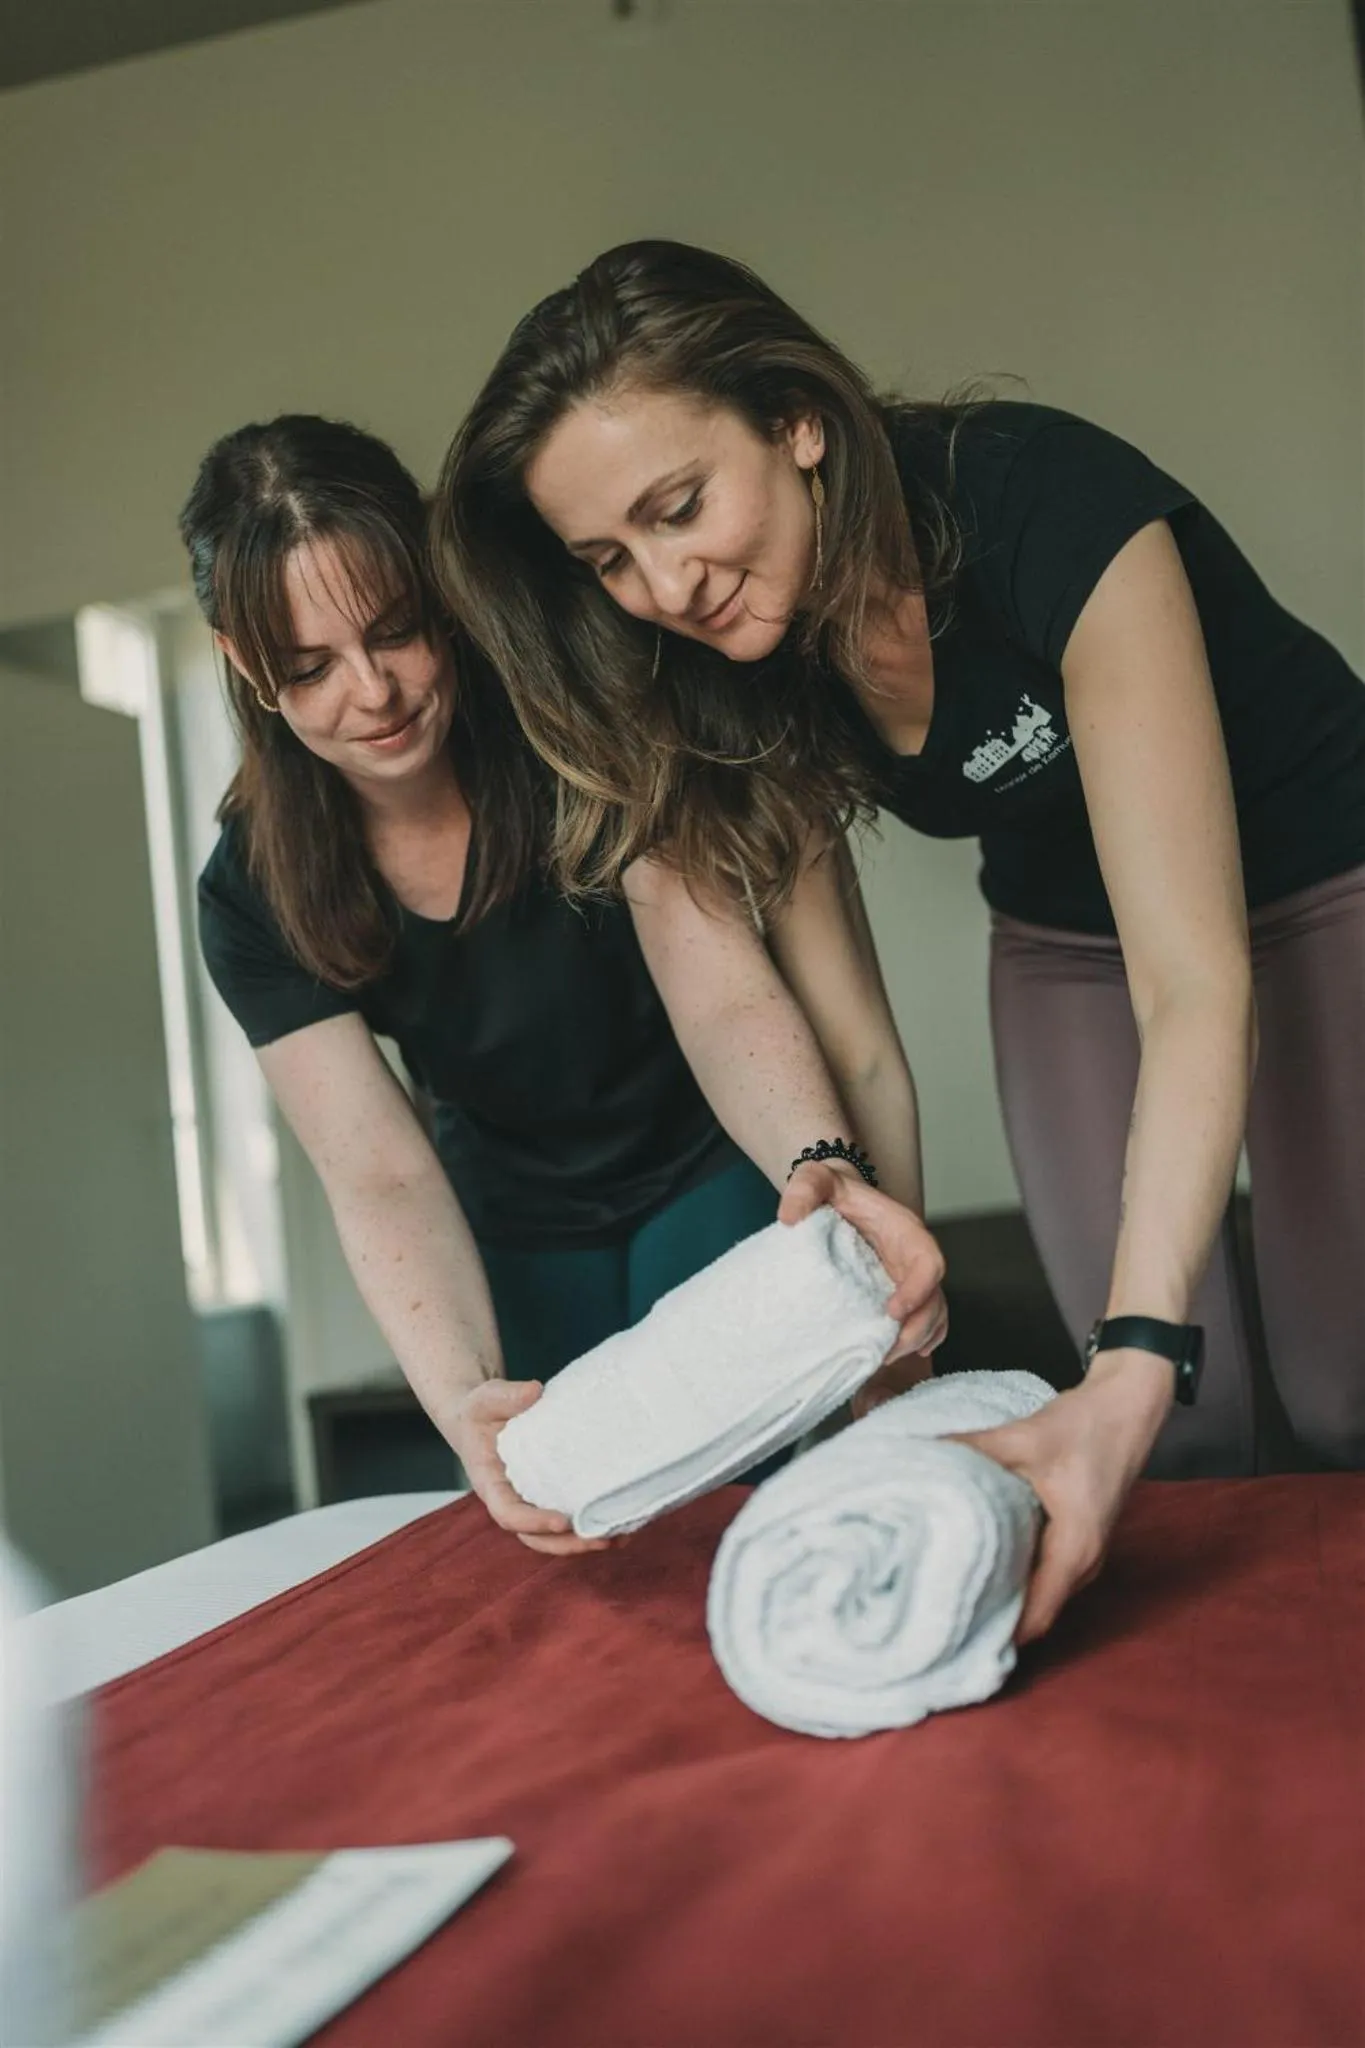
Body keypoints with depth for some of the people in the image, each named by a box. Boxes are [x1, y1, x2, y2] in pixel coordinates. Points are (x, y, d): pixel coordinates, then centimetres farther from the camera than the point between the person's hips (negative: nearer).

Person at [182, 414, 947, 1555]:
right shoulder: (257, 895, -17)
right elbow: (380, 1177, -25)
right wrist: (461, 1392, -44)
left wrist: (818, 1167, -54)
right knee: (561, 1544, 6)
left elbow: (724, 998, -32)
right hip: (516, 1231, 3)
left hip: (707, 1173, -2)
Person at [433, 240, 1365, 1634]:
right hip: (1062, 939, 4)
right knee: (1182, 1426, -2)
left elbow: (1196, 984, -39)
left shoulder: (1050, 509, -34)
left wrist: (1138, 1354, -49)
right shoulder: (746, 658, -17)